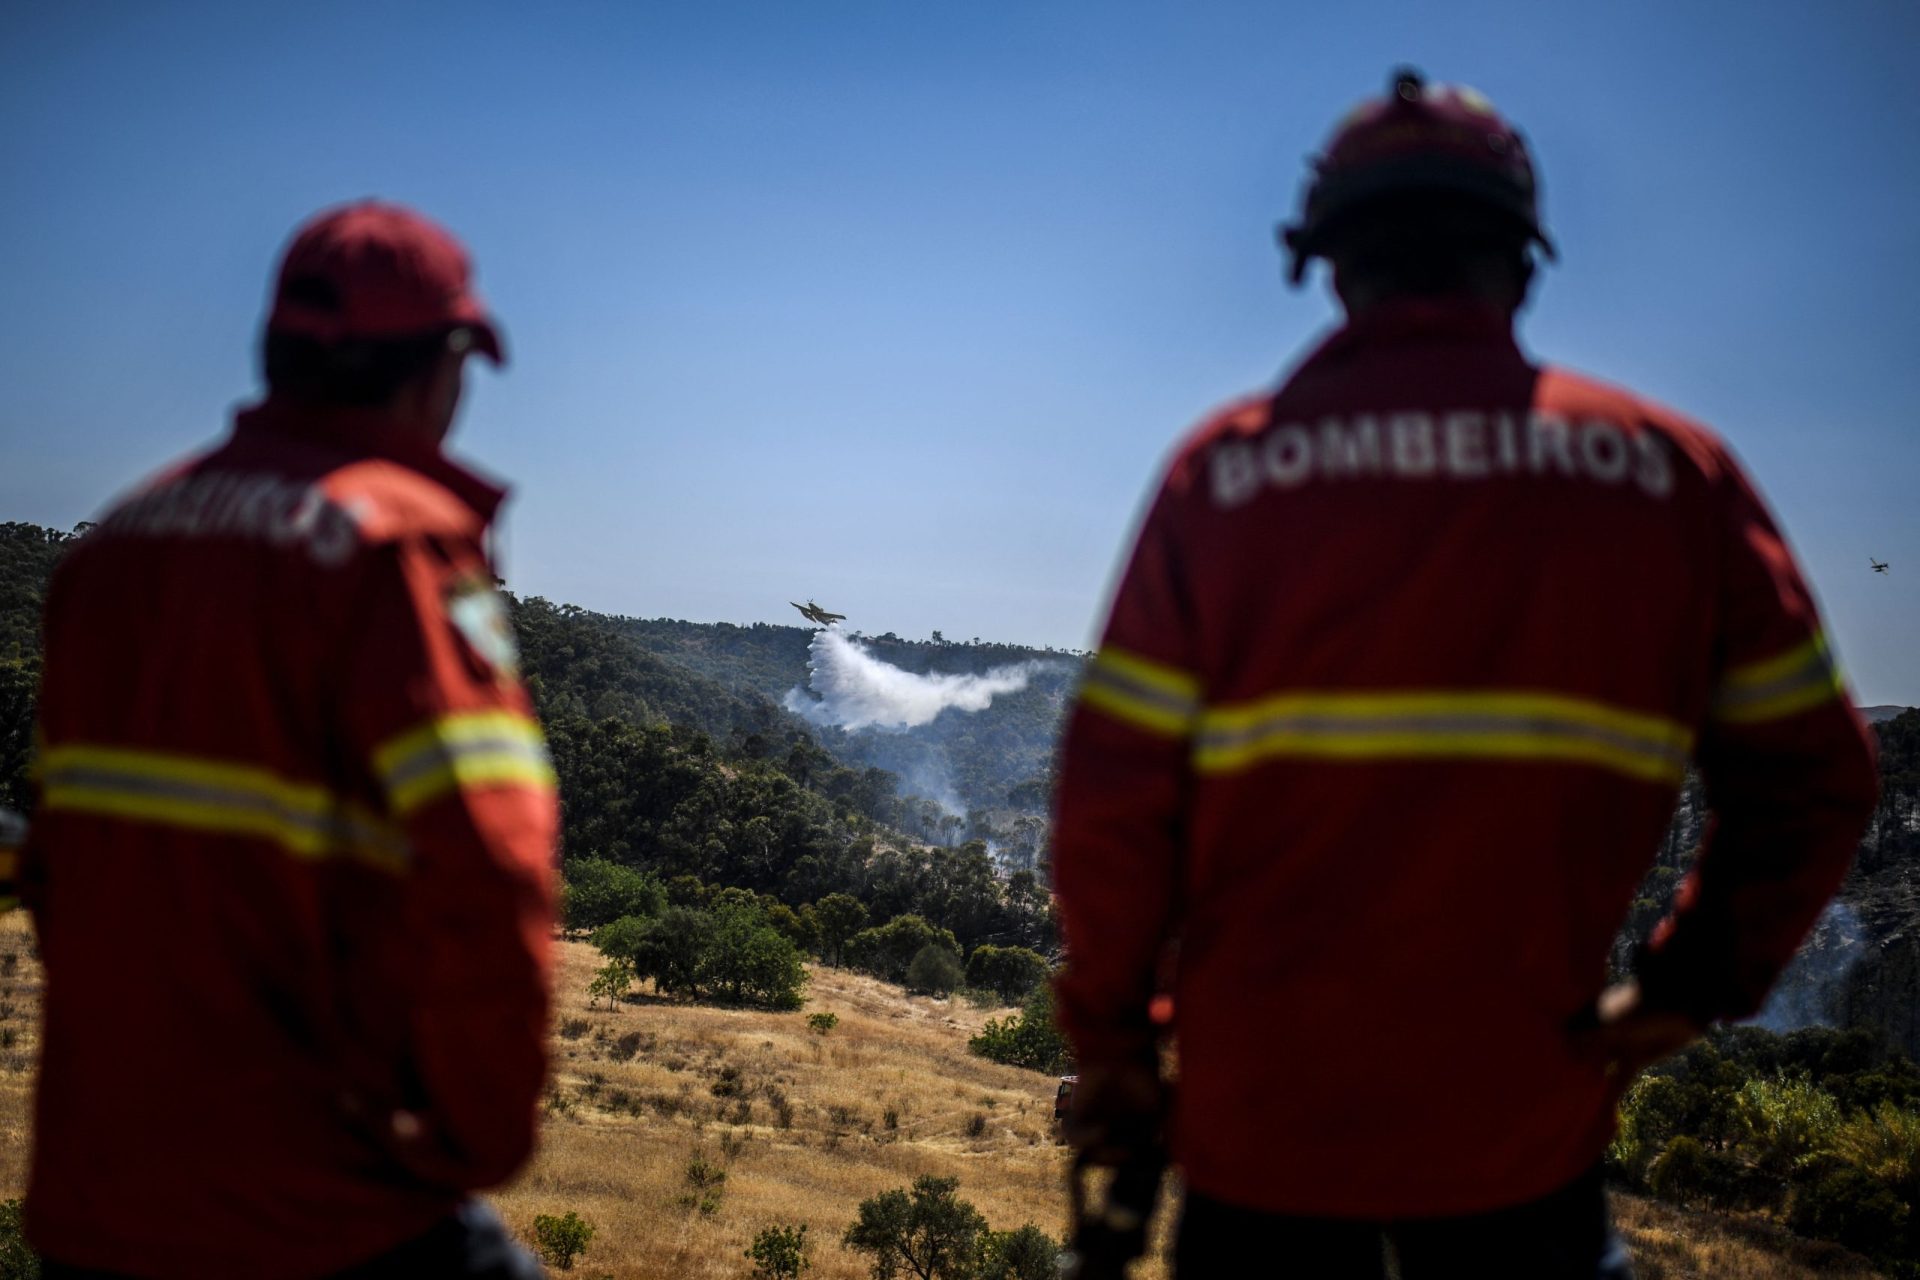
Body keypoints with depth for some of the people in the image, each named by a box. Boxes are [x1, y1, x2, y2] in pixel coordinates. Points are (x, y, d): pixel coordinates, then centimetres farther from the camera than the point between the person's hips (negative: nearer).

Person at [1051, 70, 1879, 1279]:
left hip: (1266, 1107, 0)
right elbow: (1811, 780, 0)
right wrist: (1686, 992, 12)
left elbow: (1114, 803, -9)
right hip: (1527, 1128, 1)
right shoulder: (1672, 468, -3)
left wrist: (1110, 1043, 4)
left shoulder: (1226, 466, -7)